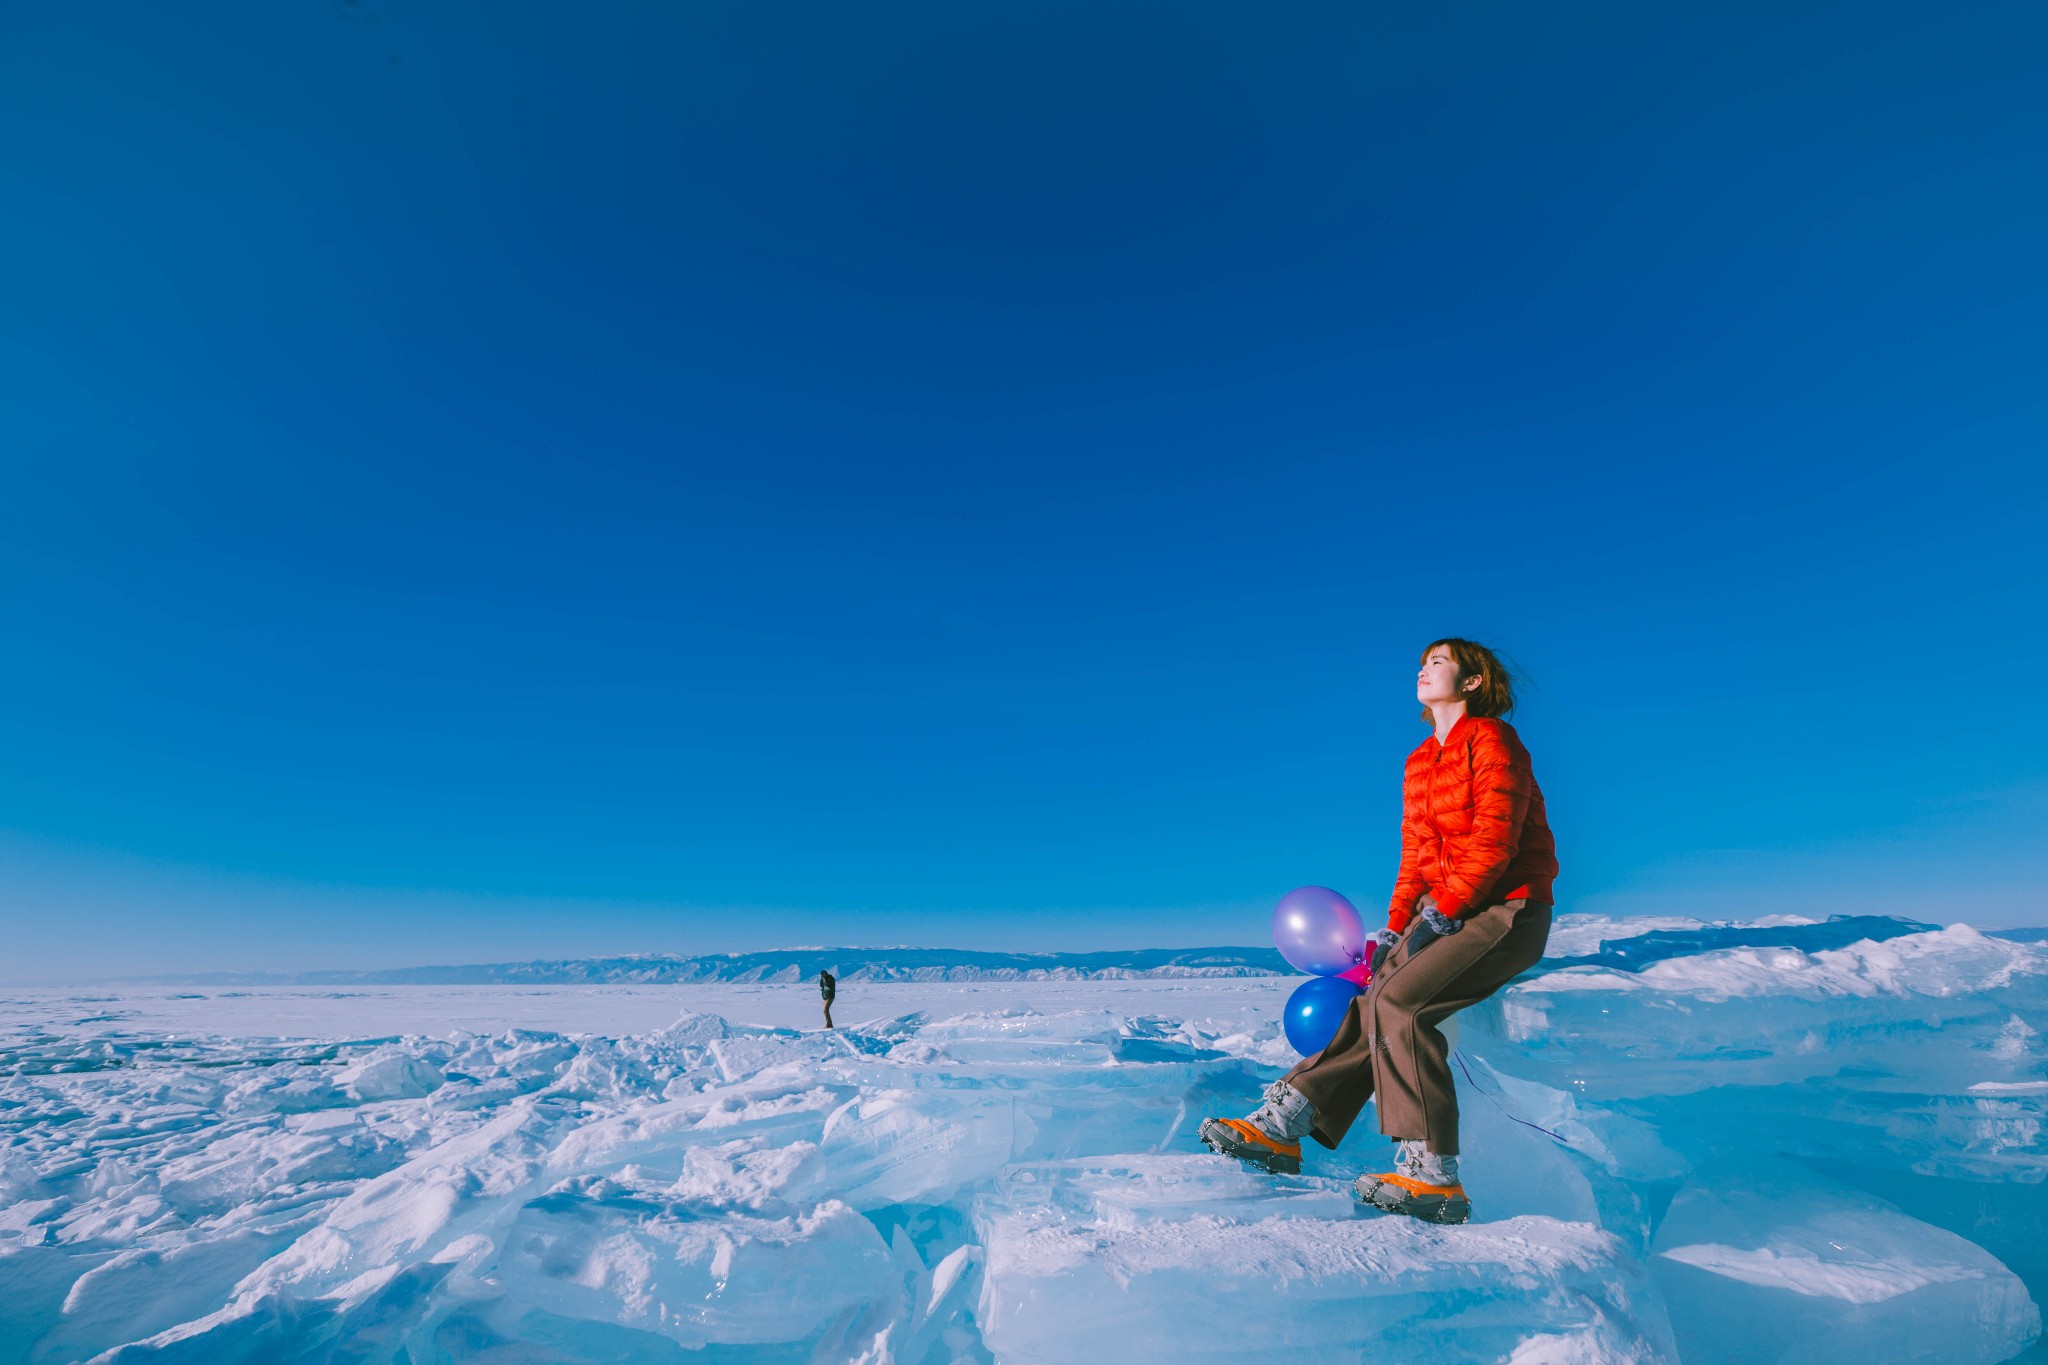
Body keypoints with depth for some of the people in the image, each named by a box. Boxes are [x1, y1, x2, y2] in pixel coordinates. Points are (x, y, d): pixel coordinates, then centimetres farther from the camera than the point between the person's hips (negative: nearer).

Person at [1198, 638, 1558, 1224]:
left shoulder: (1491, 739, -9)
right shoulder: (1420, 763, 15)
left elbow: (1495, 843, -18)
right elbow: (1416, 857, 14)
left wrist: (1440, 914, -20)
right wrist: (1395, 928, 4)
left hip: (1509, 911, -7)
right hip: (1449, 910, 7)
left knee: (1399, 1001, -26)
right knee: (1373, 1006, -8)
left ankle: (1433, 1178, -22)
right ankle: (1279, 1127, -10)